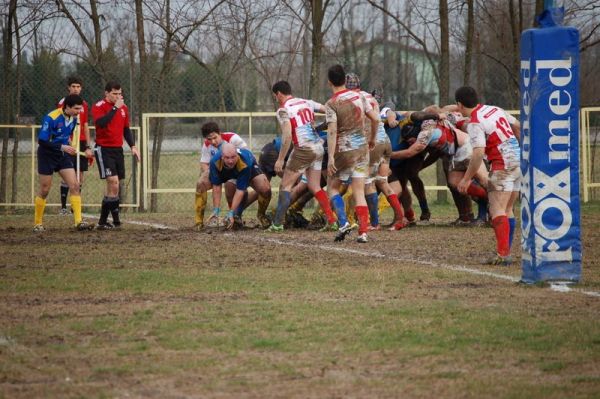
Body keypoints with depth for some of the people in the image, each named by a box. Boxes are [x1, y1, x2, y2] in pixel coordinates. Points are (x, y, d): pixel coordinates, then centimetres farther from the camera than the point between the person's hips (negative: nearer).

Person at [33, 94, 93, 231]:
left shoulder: (74, 117, -4)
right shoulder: (51, 118, -25)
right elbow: (42, 141, -25)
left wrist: (68, 146, 11)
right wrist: (62, 147, -30)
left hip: (63, 155, 5)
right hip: (47, 155, -5)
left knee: (74, 186, -9)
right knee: (44, 190, 2)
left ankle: (79, 222, -11)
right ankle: (38, 224, 18)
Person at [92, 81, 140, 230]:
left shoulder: (123, 108, 11)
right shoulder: (99, 107, -8)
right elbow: (100, 123, -27)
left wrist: (133, 146, 11)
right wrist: (115, 108, -26)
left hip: (118, 149, 7)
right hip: (103, 149, -7)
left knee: (112, 186, 5)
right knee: (113, 182, -17)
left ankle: (103, 221, 11)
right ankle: (115, 219, -14)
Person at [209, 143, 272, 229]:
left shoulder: (245, 163, -42)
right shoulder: (215, 162, -36)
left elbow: (240, 190, -38)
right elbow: (216, 186, -24)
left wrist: (231, 212, -39)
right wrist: (216, 209, -28)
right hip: (228, 175, 2)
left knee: (265, 190, -27)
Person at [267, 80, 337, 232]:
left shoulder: (283, 110, -8)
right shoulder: (306, 103, 12)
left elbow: (287, 136, -16)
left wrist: (280, 159, -13)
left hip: (304, 149, -7)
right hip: (318, 147, 7)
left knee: (286, 185, 2)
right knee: (315, 186, 13)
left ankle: (277, 224, -2)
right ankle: (332, 220, 5)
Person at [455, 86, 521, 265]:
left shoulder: (475, 124, -12)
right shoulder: (495, 109, 12)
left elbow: (479, 153, -22)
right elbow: (517, 126, 24)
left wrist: (467, 178, -14)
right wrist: (521, 148, 39)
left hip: (504, 165, -9)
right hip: (519, 161, 9)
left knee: (497, 210, -11)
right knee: (507, 210, 14)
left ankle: (502, 254, -22)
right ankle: (506, 252, 15)